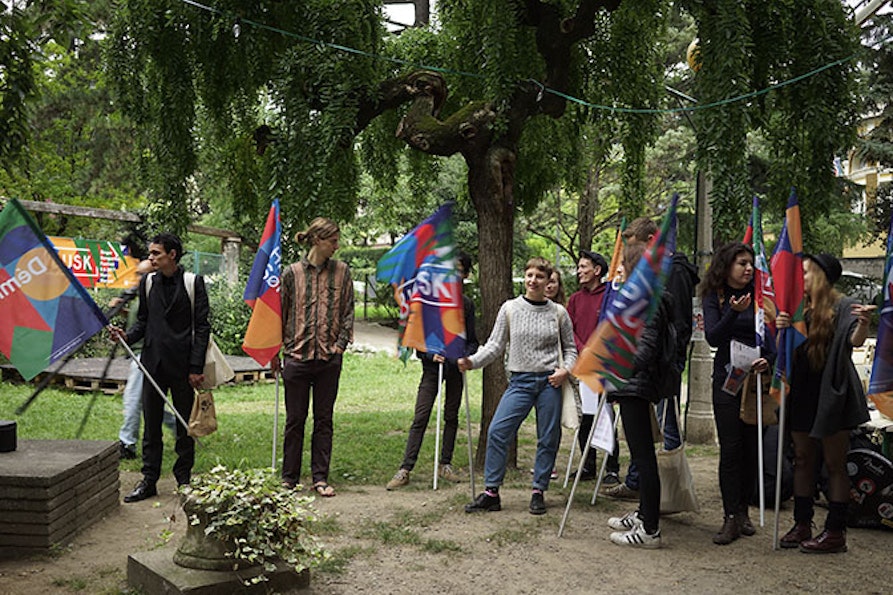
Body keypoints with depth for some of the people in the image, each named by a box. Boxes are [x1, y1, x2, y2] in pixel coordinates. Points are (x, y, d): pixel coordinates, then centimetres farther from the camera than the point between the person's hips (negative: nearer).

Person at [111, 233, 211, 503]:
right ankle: (149, 480, 16)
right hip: (153, 364, 4)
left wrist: (196, 367, -10)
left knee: (185, 426, 6)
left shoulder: (193, 282, -3)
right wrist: (127, 336, -6)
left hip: (182, 366, -4)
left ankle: (184, 478, 18)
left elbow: (202, 327, -5)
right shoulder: (148, 282, 9)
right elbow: (143, 321, 16)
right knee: (151, 425, 8)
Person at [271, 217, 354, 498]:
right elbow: (280, 314, 6)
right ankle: (289, 478, 17)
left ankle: (320, 477, 16)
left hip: (329, 358, 1)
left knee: (324, 419, 8)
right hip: (297, 356, -1)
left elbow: (348, 311, 8)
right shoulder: (292, 273, 1)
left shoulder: (342, 272, 5)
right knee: (295, 419, 6)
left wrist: (341, 342, -3)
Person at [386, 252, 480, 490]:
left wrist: (467, 356, -7)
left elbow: (472, 340, 12)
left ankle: (445, 464, 21)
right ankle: (405, 468, -7)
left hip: (455, 367, 3)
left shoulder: (467, 304, 9)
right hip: (433, 366, -3)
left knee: (451, 416, 10)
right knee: (421, 417, -7)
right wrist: (430, 354, -14)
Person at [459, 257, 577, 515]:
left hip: (549, 381, 0)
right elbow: (495, 345, 3)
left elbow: (570, 348, 13)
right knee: (497, 432, -10)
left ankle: (538, 492, 19)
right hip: (520, 381, 0)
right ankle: (491, 492, -1)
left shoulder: (558, 312, 4)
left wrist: (566, 370, -5)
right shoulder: (510, 308, 3)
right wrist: (473, 361, -12)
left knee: (548, 439, 4)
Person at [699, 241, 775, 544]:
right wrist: (733, 312, -24)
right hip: (727, 379, -1)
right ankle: (731, 517, -1)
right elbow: (713, 338, -9)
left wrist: (767, 359, -16)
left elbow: (774, 336, 3)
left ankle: (743, 510, 17)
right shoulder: (714, 297, 2)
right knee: (730, 448, -4)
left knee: (751, 447, 5)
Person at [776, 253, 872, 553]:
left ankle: (836, 532, 6)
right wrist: (782, 329, -10)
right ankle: (802, 525, 19)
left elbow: (855, 340, -22)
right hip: (803, 393, 7)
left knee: (835, 464, 0)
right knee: (803, 460, 11)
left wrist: (863, 324, -44)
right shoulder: (800, 309, 12)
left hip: (831, 393, -7)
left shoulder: (843, 307, -7)